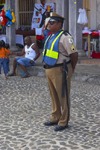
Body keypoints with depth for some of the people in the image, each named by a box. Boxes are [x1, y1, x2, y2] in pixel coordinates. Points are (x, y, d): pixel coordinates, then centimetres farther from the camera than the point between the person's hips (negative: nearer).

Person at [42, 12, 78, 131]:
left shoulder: (64, 37, -17)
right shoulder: (51, 36, 12)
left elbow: (74, 54, -19)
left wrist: (72, 69, -6)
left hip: (60, 71, -9)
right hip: (50, 70, 9)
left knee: (63, 97, 1)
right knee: (54, 96, 17)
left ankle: (63, 122, 11)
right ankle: (55, 118, 30)